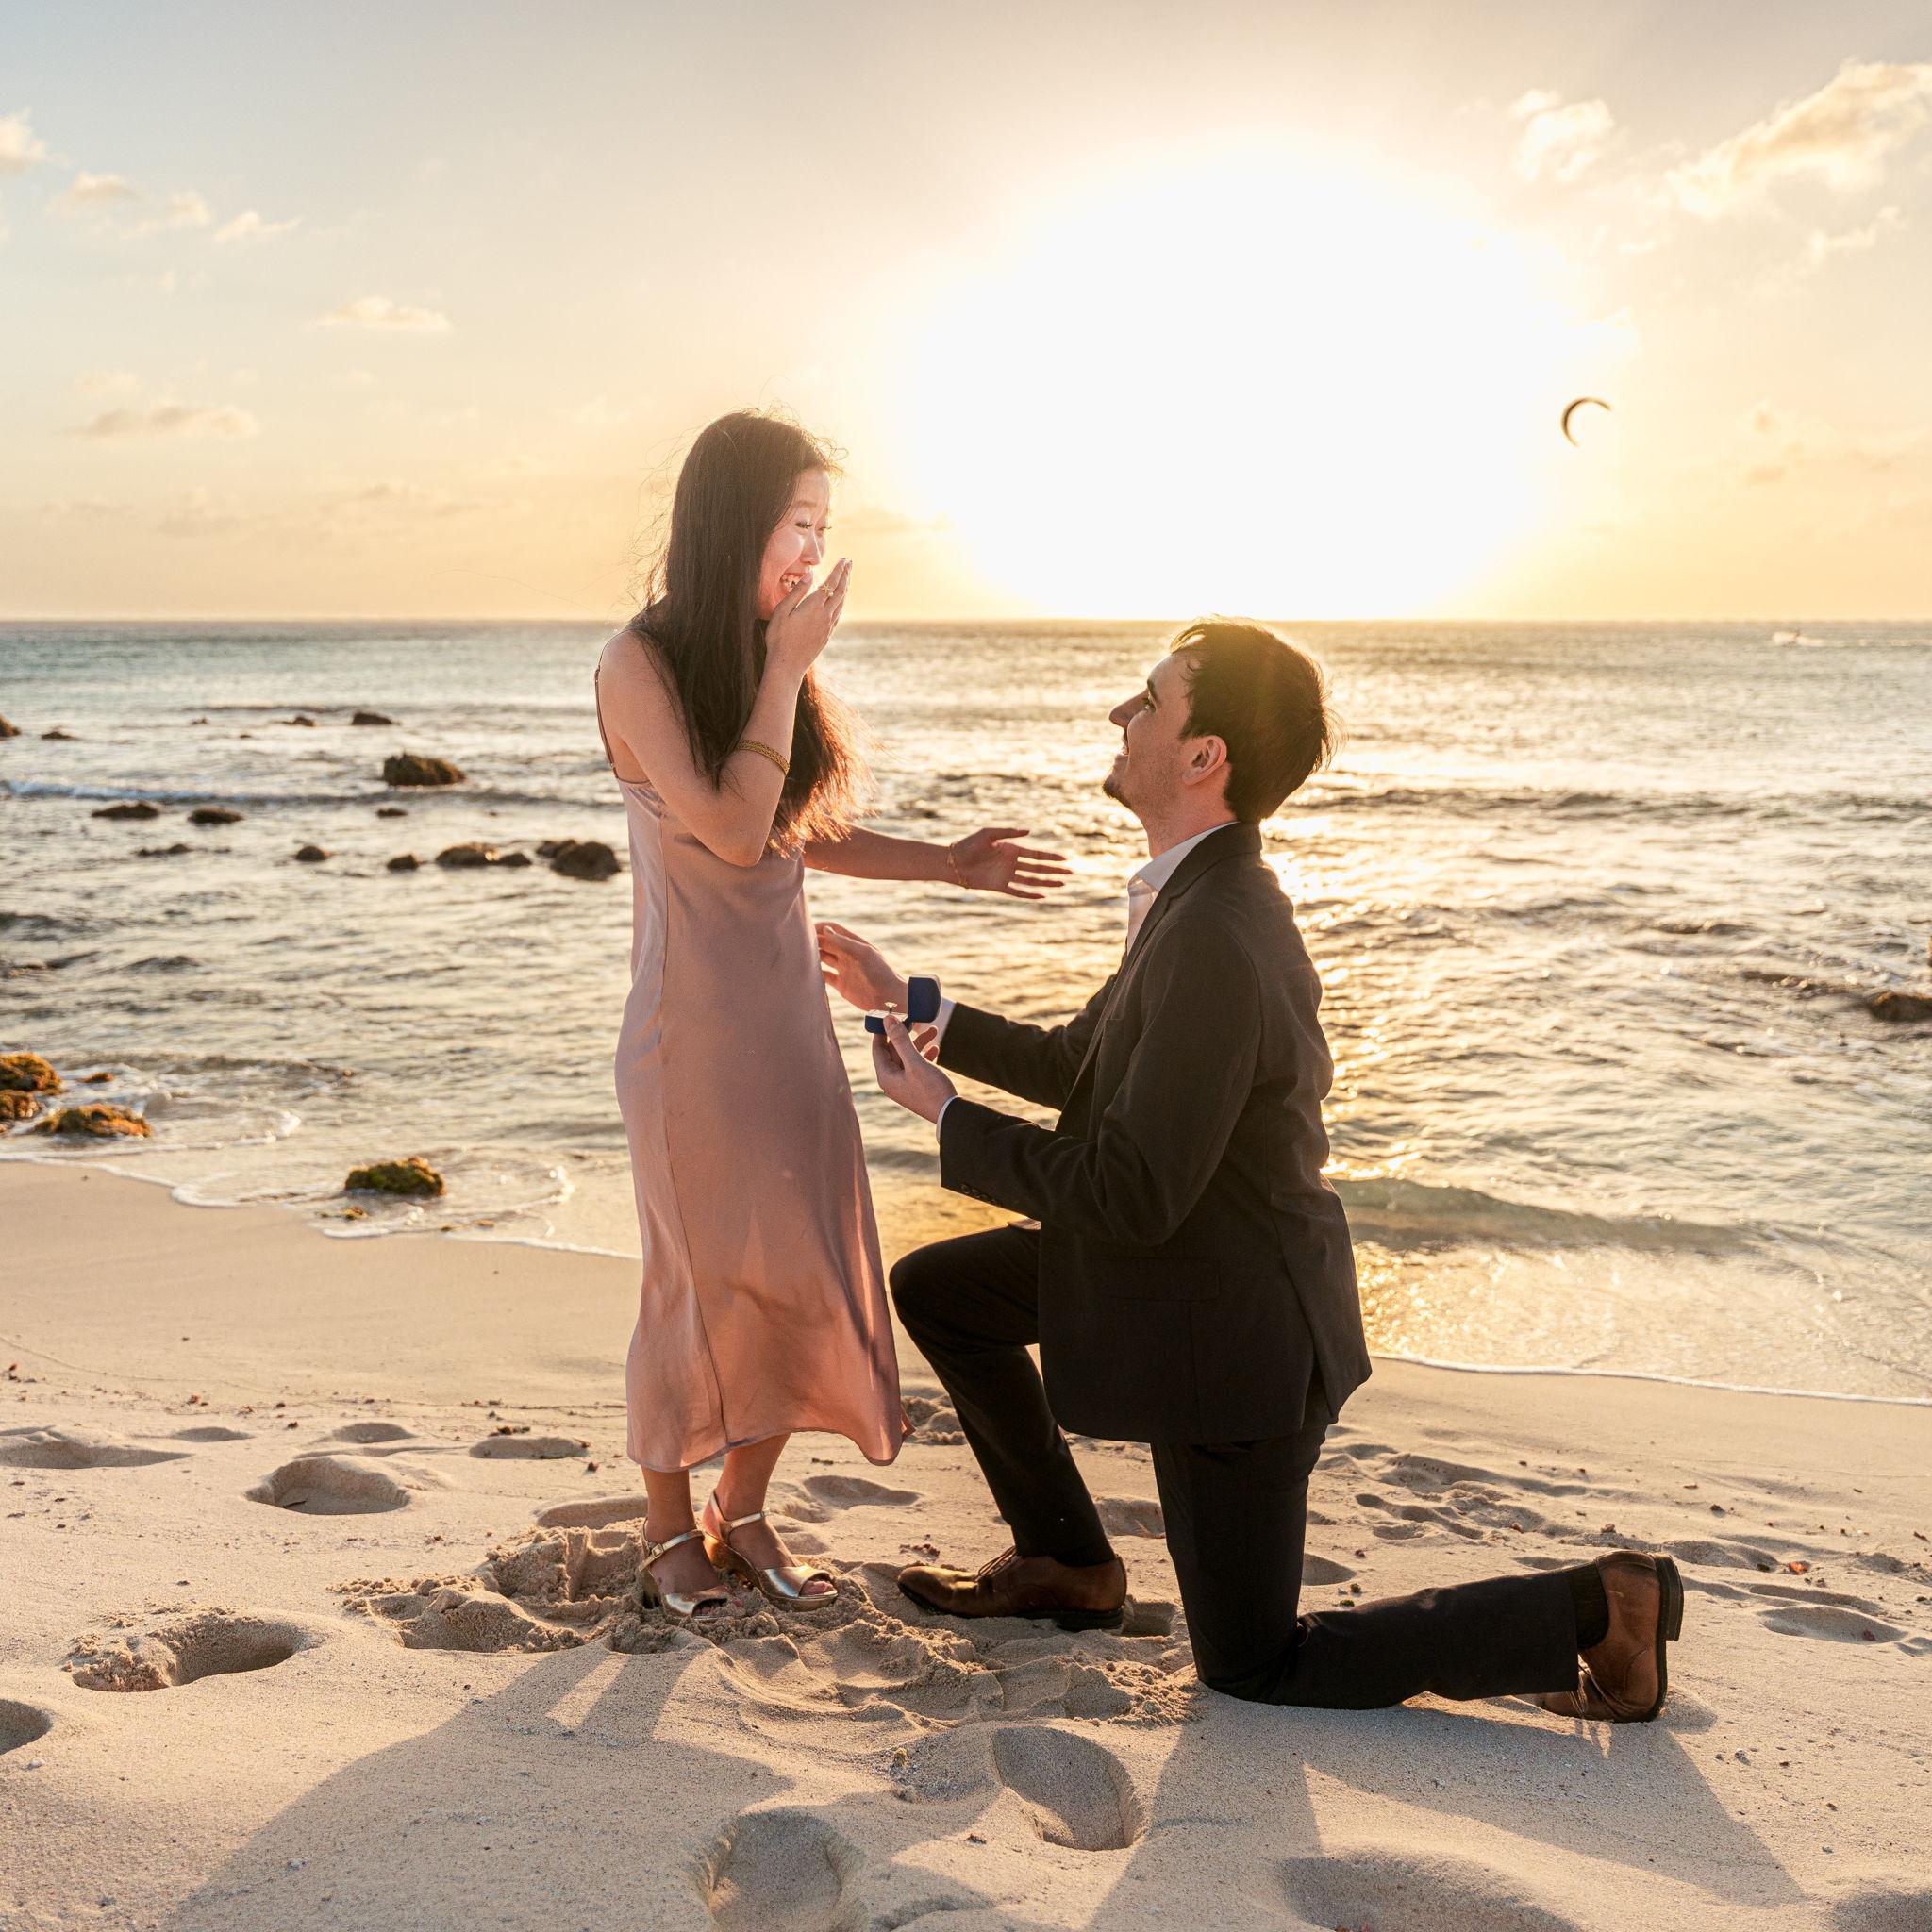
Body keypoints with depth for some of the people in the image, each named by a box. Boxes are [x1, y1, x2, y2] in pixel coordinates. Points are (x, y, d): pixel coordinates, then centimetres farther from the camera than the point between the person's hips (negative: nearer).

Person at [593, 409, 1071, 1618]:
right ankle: (670, 1528, 24)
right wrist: (788, 668, -16)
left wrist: (948, 863, 8)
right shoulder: (642, 666, -12)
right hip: (694, 1017, -6)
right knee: (705, 1278, 4)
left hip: (790, 1007, 6)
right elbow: (733, 832, -21)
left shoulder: (764, 657, 8)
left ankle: (744, 1512, 25)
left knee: (804, 1271, 8)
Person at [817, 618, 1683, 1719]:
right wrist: (913, 1004, 15)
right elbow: (1080, 1065, 14)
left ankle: (1593, 1610, 8)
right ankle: (1068, 1563, 26)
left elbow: (1131, 1194, -28)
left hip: (1232, 1335, -9)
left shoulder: (1215, 942, -31)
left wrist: (947, 1116, -17)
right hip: (1194, 1269, 9)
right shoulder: (1213, 895, 1)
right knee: (935, 1288, 16)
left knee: (1253, 1666, 7)